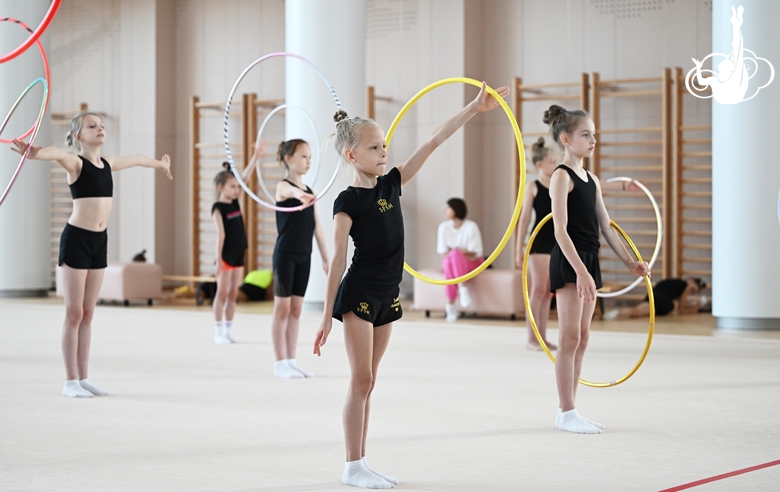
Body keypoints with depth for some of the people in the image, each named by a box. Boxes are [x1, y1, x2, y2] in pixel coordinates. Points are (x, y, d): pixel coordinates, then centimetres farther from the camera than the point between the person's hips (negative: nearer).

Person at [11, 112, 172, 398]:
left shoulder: (108, 164, 11)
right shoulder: (75, 163, -9)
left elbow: (135, 159, 32)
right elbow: (58, 154, -33)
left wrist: (159, 164, 52)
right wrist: (34, 153, -56)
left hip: (100, 241, 7)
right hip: (76, 239, -7)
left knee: (88, 314, 10)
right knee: (74, 313, -2)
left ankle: (83, 378, 15)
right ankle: (71, 382, 4)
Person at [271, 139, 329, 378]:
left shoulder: (309, 191, 11)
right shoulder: (283, 187, -10)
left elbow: (317, 227, 14)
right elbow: (290, 191, -37)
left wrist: (326, 258, 13)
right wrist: (299, 194, -61)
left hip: (304, 256, 7)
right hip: (285, 254, -7)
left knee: (296, 309, 9)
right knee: (283, 307, -1)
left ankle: (291, 361, 14)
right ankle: (280, 363, 4)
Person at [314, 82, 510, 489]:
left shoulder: (391, 184, 7)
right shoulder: (347, 202, -11)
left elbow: (433, 142, 6)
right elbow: (338, 260, -13)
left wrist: (474, 109, 4)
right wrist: (327, 316, -14)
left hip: (386, 297, 7)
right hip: (358, 295, -7)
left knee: (367, 382, 11)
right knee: (362, 380, -4)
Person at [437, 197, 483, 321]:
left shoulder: (471, 226, -12)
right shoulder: (444, 227, -2)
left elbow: (475, 255, -12)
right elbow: (443, 253, -2)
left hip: (473, 264, -2)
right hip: (451, 261, 2)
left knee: (455, 253, -35)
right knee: (449, 261, -36)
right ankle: (450, 304, -38)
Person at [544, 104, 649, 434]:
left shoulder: (592, 180, 15)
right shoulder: (562, 177, -9)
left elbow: (606, 227, 16)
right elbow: (560, 230, -17)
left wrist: (630, 262, 11)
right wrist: (579, 270, -25)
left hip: (588, 261, 8)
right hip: (568, 262, -8)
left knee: (582, 338, 9)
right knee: (570, 338, -7)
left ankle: (569, 411, 15)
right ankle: (566, 413, -2)